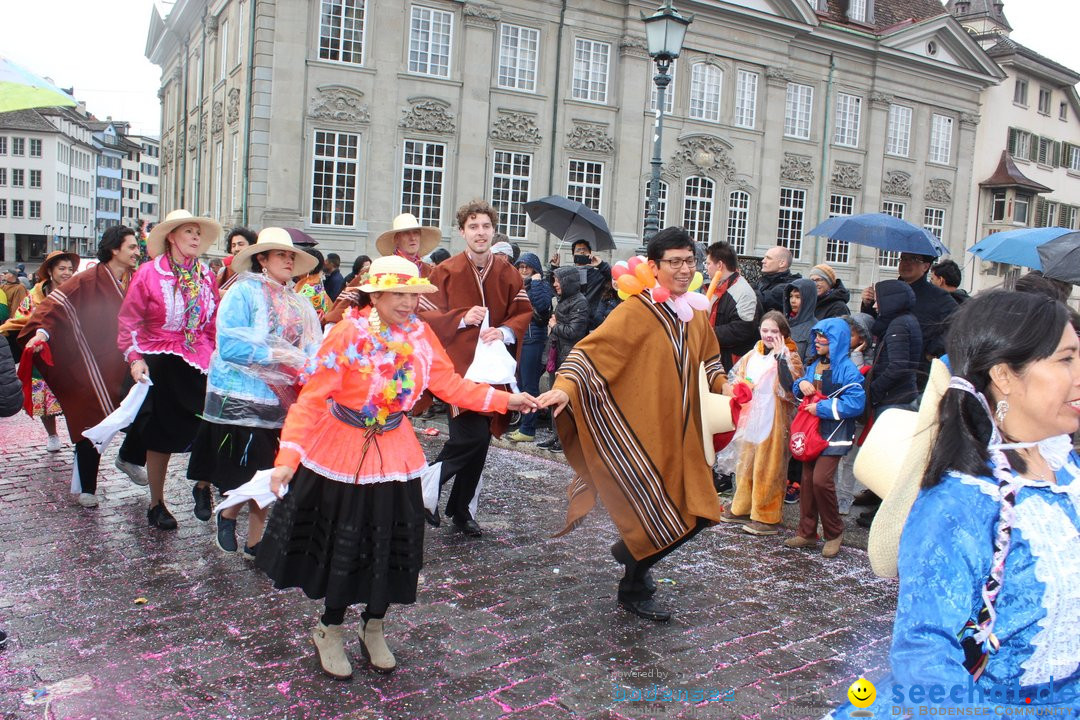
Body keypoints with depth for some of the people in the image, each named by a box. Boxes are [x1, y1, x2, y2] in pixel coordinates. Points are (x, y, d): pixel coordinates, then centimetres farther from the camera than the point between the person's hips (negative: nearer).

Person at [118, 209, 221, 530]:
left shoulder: (206, 276, 5)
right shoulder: (149, 273, -6)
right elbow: (129, 319, -5)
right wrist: (135, 358, -13)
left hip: (200, 364, 3)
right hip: (160, 365, -3)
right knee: (161, 437, 7)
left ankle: (203, 486, 19)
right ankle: (156, 504, 25)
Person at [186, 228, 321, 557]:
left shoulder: (298, 303, 12)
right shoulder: (243, 292, -6)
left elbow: (312, 348, 9)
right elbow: (229, 346, -15)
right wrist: (275, 355, -18)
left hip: (280, 402, 5)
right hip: (241, 398, -5)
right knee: (249, 477, -1)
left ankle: (254, 542, 22)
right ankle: (228, 514, 30)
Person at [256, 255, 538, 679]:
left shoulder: (420, 335, -4)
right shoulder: (348, 334, -18)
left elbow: (451, 385, 0)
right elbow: (312, 398, -19)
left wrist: (505, 400, -7)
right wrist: (287, 458, -25)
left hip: (394, 455, 4)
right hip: (341, 454, -4)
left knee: (391, 548, 12)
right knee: (342, 547, 9)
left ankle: (373, 631, 37)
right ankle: (330, 633, 35)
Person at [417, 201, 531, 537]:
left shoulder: (508, 274, 7)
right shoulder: (446, 272, -2)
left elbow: (524, 313, 8)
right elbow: (425, 315, -3)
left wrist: (505, 331, -11)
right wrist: (463, 318, -17)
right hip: (458, 367, -4)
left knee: (479, 440, 9)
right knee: (473, 437, -16)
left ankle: (462, 508, 24)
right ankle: (423, 488, 5)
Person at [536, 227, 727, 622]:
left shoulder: (696, 315, 7)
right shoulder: (634, 312, -14)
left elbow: (709, 358, 26)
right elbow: (590, 350, -22)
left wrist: (724, 386, 10)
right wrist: (564, 386, -38)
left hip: (679, 434, 8)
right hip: (638, 435, -7)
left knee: (695, 514, 10)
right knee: (659, 522, -4)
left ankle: (631, 550, 36)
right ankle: (633, 592, 26)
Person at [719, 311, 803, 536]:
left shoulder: (790, 357, -5)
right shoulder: (752, 356, 11)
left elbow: (789, 386, -22)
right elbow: (734, 377, 21)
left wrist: (781, 356, -23)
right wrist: (740, 392, 1)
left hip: (773, 422, -6)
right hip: (750, 420, 6)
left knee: (768, 468, -3)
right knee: (746, 464, 15)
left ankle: (768, 517, 5)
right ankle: (743, 508, 28)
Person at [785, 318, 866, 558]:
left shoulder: (847, 369, -12)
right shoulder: (814, 365, 13)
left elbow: (856, 403, -21)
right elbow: (800, 392, 23)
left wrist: (822, 408, -19)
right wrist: (801, 383, -1)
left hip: (834, 435, -8)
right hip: (811, 432, 8)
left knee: (821, 479, -15)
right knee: (807, 480, 8)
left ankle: (834, 532, 4)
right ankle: (807, 533, 19)